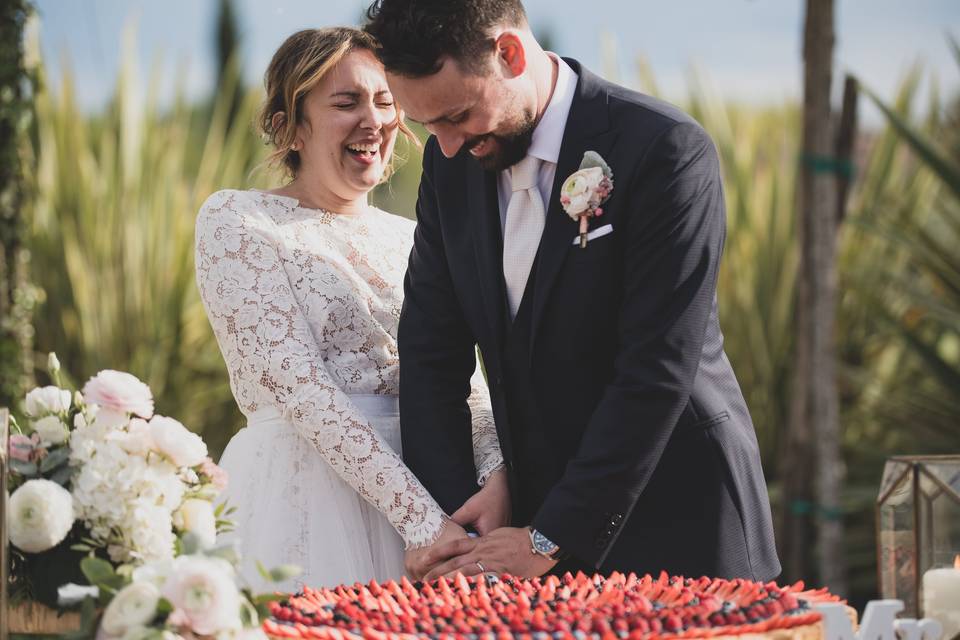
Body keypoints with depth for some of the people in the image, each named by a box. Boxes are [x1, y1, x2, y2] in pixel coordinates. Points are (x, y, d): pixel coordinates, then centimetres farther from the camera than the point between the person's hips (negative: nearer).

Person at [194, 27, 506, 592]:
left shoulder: (411, 239, 14)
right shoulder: (235, 221, -2)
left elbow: (464, 381, 5)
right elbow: (296, 384, -13)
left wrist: (497, 475, -18)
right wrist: (422, 518, -22)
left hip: (419, 495, 5)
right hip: (301, 503, -5)